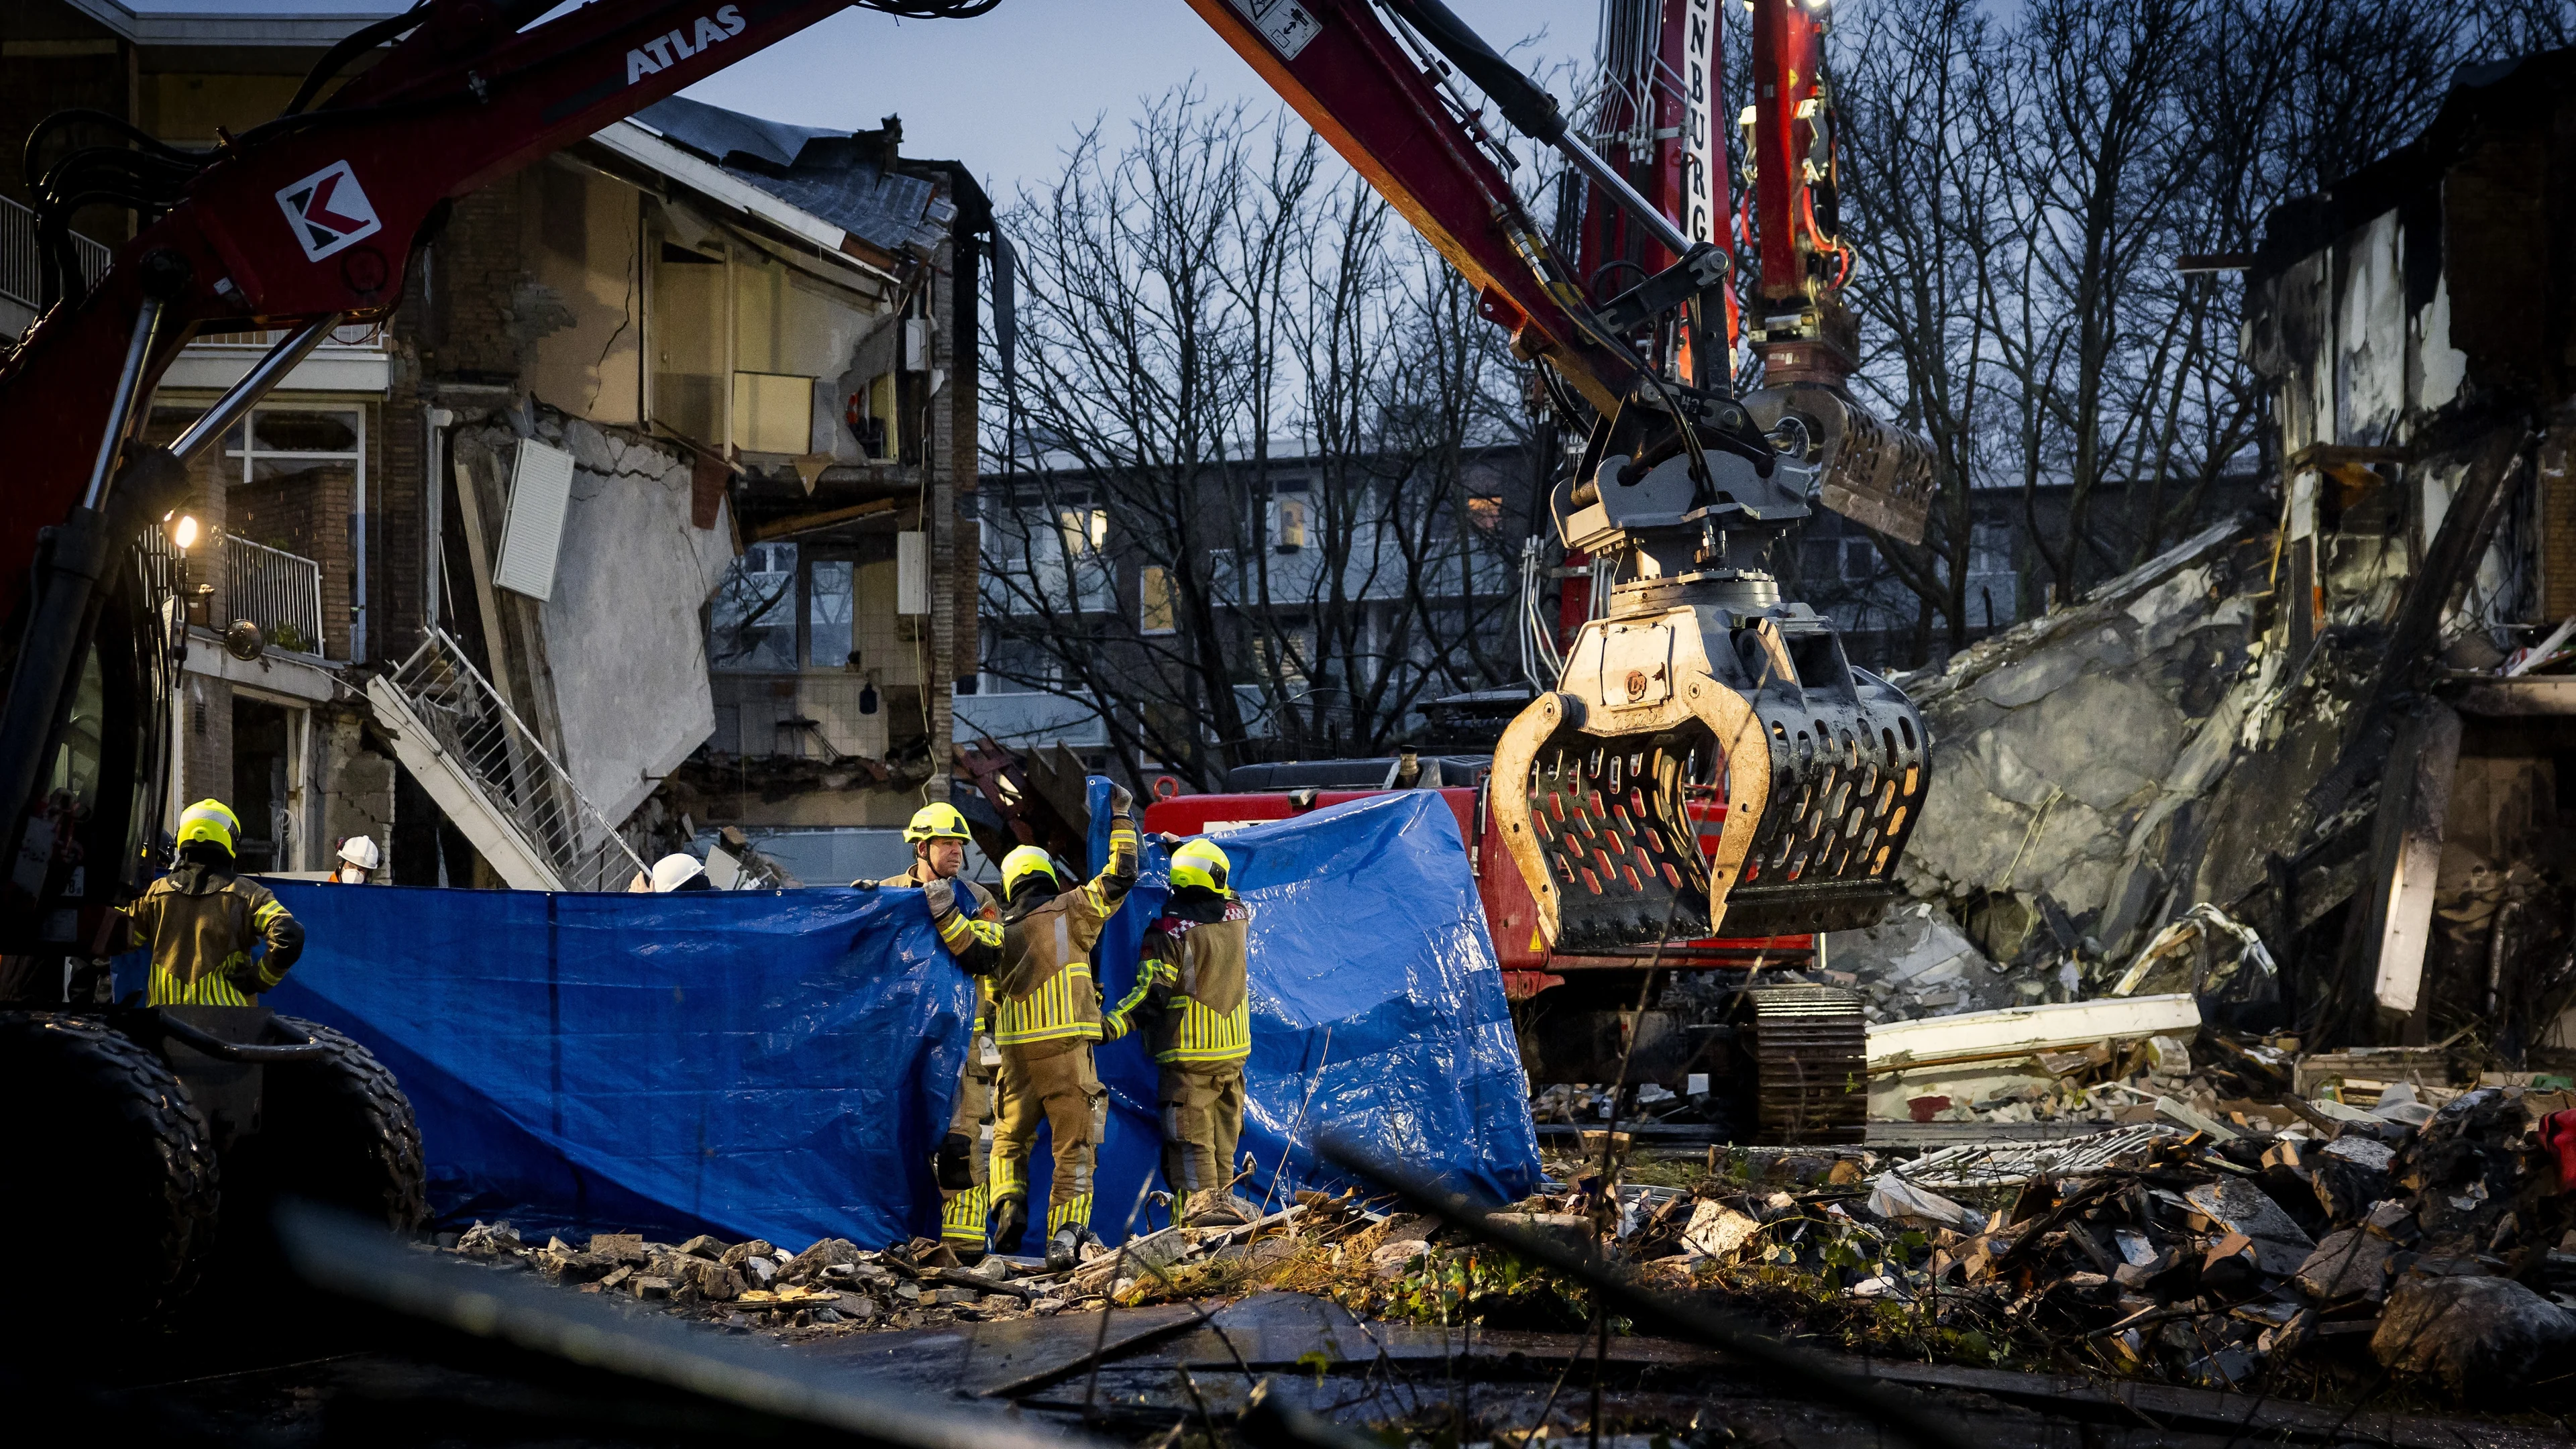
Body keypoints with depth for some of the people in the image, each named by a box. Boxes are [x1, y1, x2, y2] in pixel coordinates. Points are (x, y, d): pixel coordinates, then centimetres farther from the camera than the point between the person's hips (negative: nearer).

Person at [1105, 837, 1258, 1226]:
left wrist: (1112, 1025, -25)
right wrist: (1182, 848, 31)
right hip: (1233, 1047, 4)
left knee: (1189, 1128, 1)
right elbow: (1221, 899, 26)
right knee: (1224, 1125, 14)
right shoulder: (1238, 916, 0)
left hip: (1187, 1050, -4)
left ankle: (1201, 1198, -3)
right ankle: (1222, 1192, 17)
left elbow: (1152, 992, -21)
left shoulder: (1167, 931, -15)